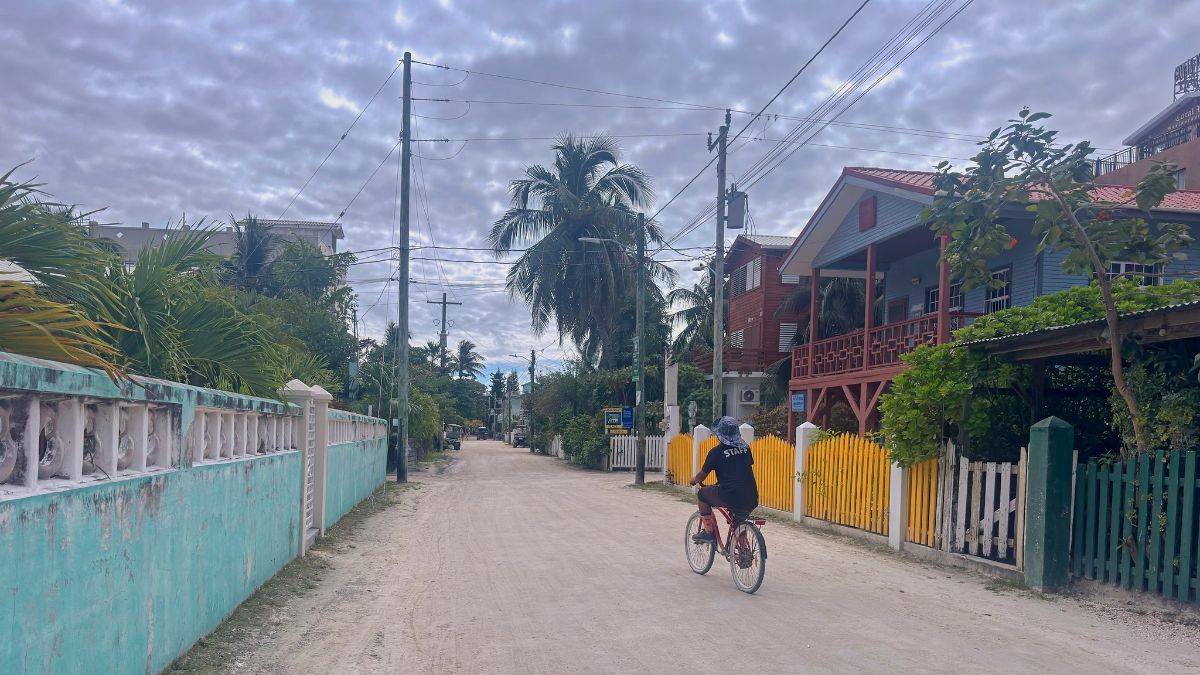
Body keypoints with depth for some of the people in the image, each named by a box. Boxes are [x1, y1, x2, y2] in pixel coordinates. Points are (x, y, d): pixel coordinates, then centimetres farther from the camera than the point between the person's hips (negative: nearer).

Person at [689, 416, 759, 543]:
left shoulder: (716, 452, -3)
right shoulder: (745, 448, 11)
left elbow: (702, 475, 8)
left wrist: (694, 481, 31)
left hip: (730, 498, -5)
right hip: (752, 501, 5)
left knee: (702, 494, 18)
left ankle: (708, 532, 16)